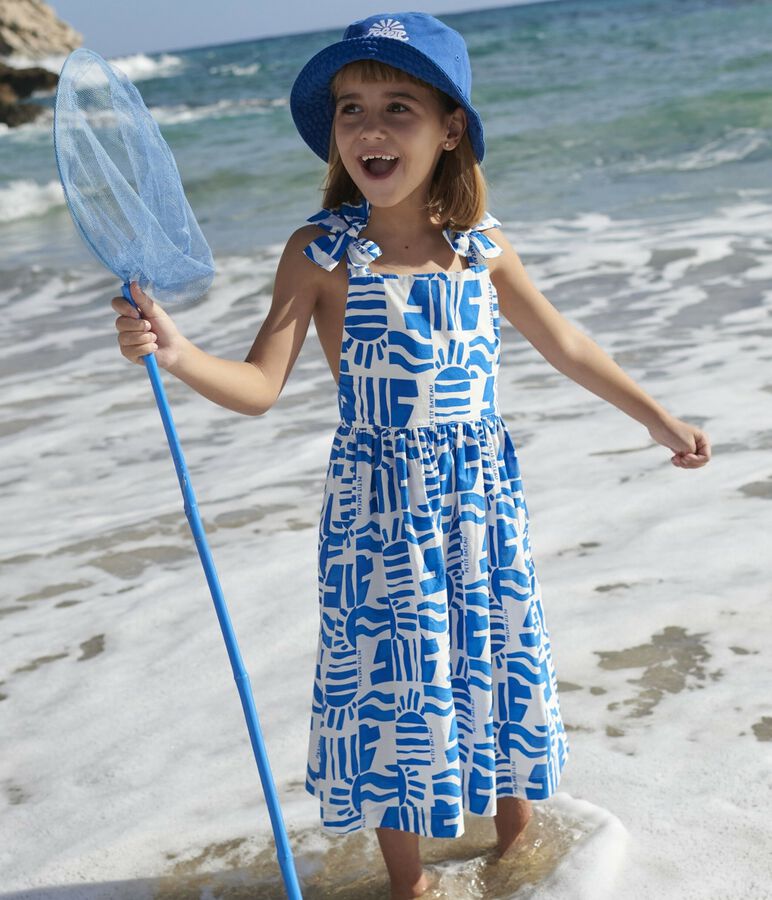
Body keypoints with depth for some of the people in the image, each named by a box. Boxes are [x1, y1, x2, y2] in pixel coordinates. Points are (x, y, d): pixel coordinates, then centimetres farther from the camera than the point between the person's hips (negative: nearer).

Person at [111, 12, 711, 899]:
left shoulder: (483, 246, -2)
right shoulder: (319, 252, -12)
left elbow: (564, 344, 11)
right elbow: (260, 385, -16)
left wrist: (658, 417, 16)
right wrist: (174, 351, -34)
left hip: (483, 499, 3)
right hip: (379, 512, -3)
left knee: (506, 669, 15)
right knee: (392, 687, 7)